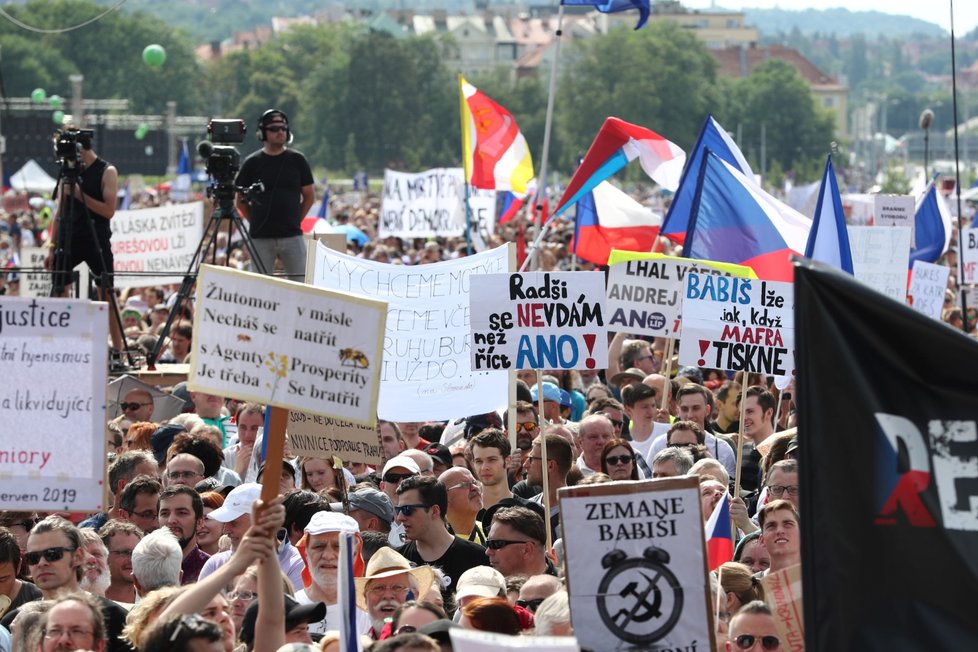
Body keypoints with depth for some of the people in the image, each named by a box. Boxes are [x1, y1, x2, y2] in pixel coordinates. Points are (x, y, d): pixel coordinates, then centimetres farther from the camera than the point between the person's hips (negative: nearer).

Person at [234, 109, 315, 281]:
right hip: (261, 238, 0)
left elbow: (309, 196, 13)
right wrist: (256, 221, 2)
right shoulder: (252, 163, 4)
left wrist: (296, 220, 4)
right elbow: (239, 200, 10)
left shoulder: (297, 160, 6)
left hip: (292, 236, 0)